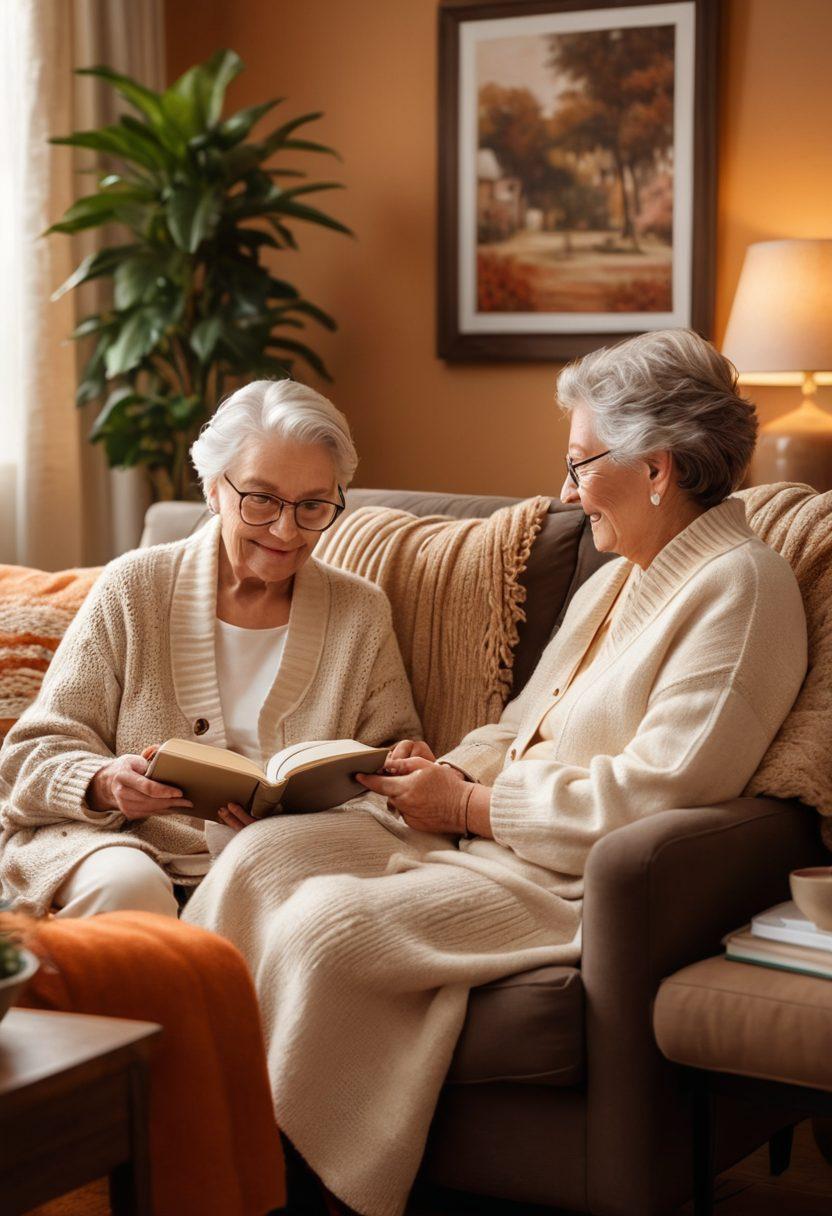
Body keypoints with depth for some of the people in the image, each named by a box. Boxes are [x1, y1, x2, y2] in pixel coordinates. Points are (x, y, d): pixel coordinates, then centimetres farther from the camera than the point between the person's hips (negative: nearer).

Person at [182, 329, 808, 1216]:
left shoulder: (739, 587, -11)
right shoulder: (613, 582, 20)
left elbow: (653, 794, -20)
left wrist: (470, 804, -13)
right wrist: (447, 771, 1)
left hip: (580, 878, -9)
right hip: (483, 831, 9)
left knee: (328, 921, -27)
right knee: (261, 853, -11)